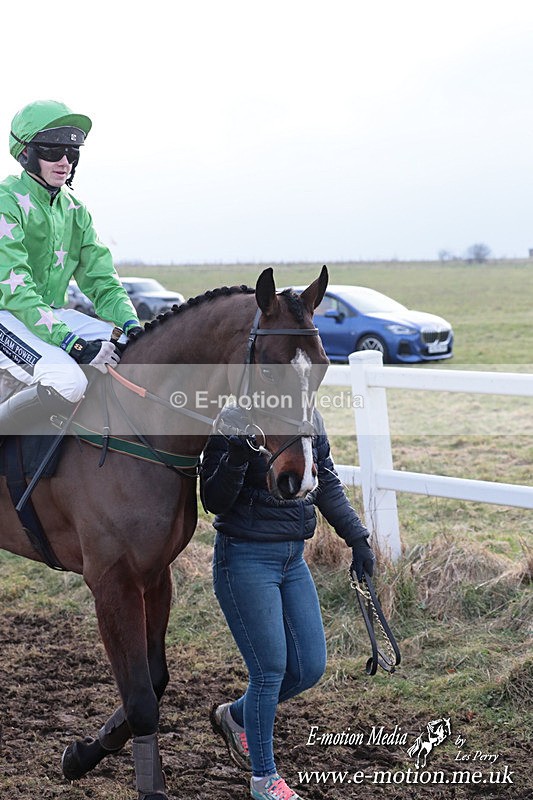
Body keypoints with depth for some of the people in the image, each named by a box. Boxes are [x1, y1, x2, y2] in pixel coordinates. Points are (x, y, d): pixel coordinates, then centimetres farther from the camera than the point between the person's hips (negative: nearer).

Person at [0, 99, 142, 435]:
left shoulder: (74, 209, 11)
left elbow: (101, 278, 11)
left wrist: (131, 323, -10)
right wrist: (71, 342, -30)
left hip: (53, 314, 8)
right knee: (68, 382, -33)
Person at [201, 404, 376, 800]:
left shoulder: (310, 418, 5)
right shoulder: (233, 422, -13)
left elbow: (328, 486, 15)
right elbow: (214, 501, -14)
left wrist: (357, 538, 12)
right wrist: (236, 458, -31)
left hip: (293, 559, 7)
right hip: (245, 560, -7)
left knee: (310, 668, 7)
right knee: (271, 670, -4)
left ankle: (234, 715, 33)